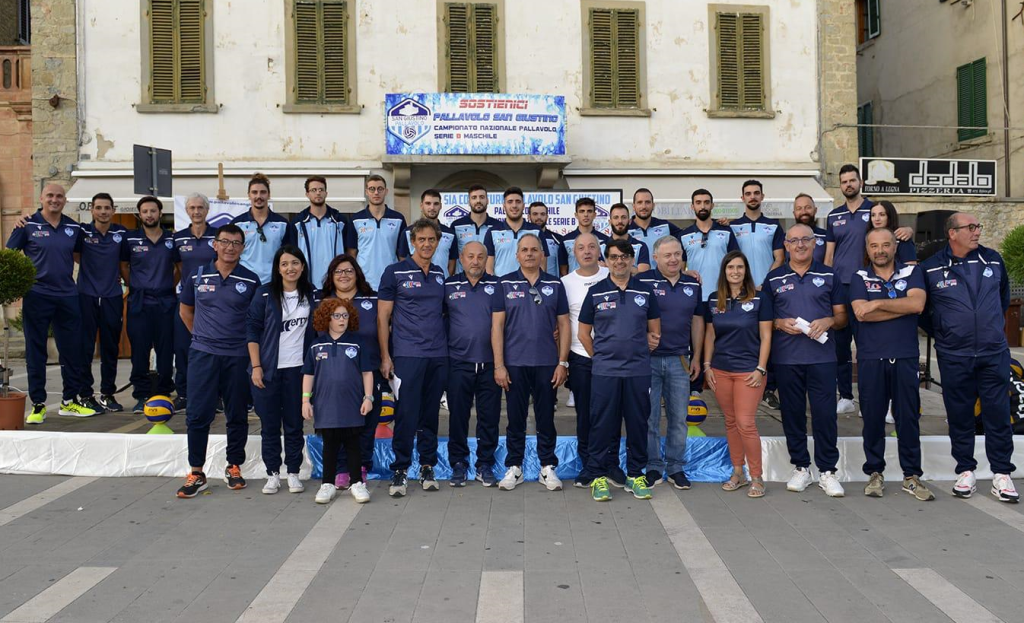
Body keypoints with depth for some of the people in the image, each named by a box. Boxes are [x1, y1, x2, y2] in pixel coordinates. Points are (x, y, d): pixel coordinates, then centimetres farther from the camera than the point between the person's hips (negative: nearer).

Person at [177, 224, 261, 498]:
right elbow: (186, 311, 17)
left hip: (238, 356, 0)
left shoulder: (251, 280, 0)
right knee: (198, 414, 0)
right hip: (203, 354, 1)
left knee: (237, 415, 8)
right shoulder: (197, 276, 4)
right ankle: (196, 473, 10)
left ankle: (234, 467, 22)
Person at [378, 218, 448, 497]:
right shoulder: (395, 272, -1)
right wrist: (385, 356, -7)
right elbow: (382, 317, -2)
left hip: (438, 355, 4)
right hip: (408, 355, -4)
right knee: (406, 414, -4)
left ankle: (427, 468, 21)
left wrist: (451, 349, 8)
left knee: (430, 414, 10)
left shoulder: (441, 275, 12)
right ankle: (400, 470, 8)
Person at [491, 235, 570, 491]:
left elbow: (564, 325, 5)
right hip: (514, 363, -1)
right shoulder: (505, 284, 1)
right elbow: (497, 325, -1)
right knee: (516, 418, 8)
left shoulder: (555, 285, 5)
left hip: (547, 363, 1)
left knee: (546, 418, 8)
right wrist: (499, 365, -7)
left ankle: (548, 467, 20)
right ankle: (514, 467, 20)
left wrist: (563, 362, -2)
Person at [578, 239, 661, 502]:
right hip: (605, 371, -1)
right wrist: (600, 357, 4)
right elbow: (584, 333, 7)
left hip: (639, 370, 2)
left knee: (638, 424, 8)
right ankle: (598, 476, 14)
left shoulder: (645, 292, 7)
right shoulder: (596, 292, 3)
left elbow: (654, 331, 13)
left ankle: (635, 475, 22)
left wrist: (639, 351, 5)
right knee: (603, 425, 2)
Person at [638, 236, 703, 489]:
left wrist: (696, 357, 12)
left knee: (679, 418, 8)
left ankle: (676, 468, 20)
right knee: (649, 418, 3)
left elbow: (697, 321, 15)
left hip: (680, 360, 4)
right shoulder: (643, 281, -5)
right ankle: (653, 467, 16)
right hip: (648, 359, -3)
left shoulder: (693, 285, 10)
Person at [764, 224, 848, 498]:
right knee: (793, 414, 7)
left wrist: (828, 322, -11)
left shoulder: (829, 276, 8)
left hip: (822, 357, -1)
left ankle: (827, 471, 10)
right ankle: (800, 468, 20)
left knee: (825, 414, -2)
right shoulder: (774, 279, 8)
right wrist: (780, 324, -10)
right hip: (786, 359, 1)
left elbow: (843, 316, 9)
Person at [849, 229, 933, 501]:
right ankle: (874, 473, 17)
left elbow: (917, 304, -13)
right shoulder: (859, 278, 5)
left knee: (909, 417, 4)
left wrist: (878, 303, -12)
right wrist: (902, 307, -10)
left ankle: (912, 476, 15)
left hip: (905, 357, 0)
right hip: (871, 359, 0)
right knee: (872, 417, 5)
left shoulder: (912, 272, 7)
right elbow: (861, 314, -12)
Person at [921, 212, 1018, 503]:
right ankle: (965, 470, 19)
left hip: (994, 353, 2)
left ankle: (1001, 473, 13)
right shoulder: (930, 268, -5)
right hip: (954, 357, -1)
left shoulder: (993, 259, 4)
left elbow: (1004, 296, 20)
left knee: (998, 413, 3)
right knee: (960, 415, 7)